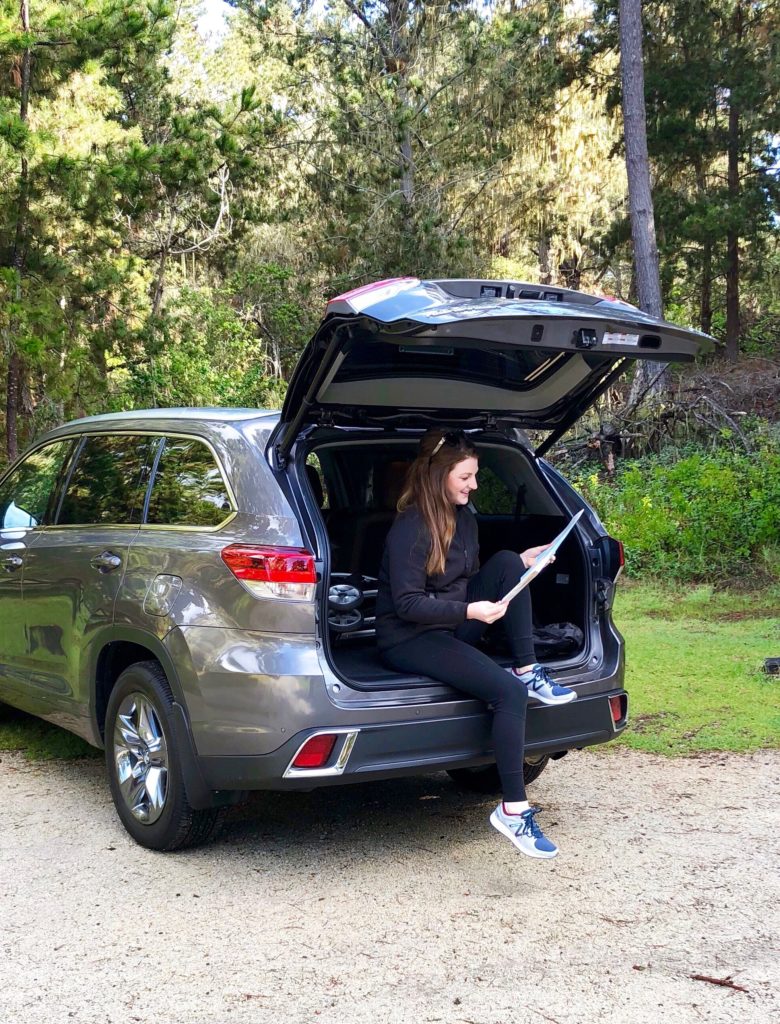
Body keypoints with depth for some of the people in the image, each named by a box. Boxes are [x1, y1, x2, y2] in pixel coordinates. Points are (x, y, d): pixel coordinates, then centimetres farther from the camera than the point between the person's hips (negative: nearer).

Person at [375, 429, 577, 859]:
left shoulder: (463, 517, 9)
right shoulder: (410, 527, -18)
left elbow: (472, 582, 16)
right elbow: (407, 604, -21)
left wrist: (522, 563, 3)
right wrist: (469, 611, -31)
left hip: (452, 628, 8)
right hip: (409, 640, -8)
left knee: (506, 563, -9)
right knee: (508, 693, -27)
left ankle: (528, 672, -10)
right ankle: (512, 810, -21)